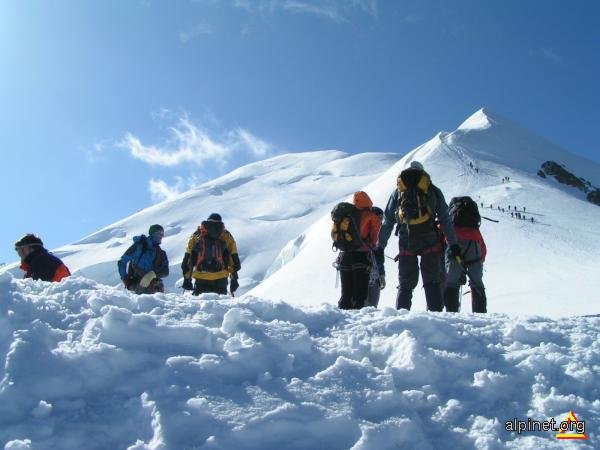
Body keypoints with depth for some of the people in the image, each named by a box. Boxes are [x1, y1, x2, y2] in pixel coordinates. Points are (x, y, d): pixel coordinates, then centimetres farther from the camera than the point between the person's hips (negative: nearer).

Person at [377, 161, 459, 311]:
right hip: (429, 241, -1)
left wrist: (380, 246, 14)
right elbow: (445, 219, 7)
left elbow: (387, 221, 12)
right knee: (432, 283, 7)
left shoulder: (398, 192, 14)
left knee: (405, 285, 10)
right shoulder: (434, 191, 11)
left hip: (406, 243, 1)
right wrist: (453, 244, 9)